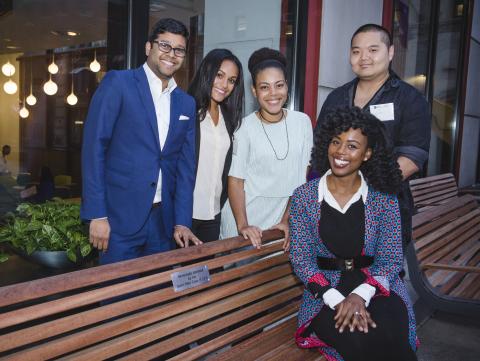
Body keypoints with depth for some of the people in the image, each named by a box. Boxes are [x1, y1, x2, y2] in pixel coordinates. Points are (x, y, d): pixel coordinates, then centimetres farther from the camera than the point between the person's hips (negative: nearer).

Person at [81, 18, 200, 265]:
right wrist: (97, 215, -13)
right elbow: (93, 148, -8)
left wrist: (181, 222, 2)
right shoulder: (118, 83, -4)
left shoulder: (186, 103, 11)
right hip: (120, 217, -4)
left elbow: (186, 165, 9)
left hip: (163, 221, 5)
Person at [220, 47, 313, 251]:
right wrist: (242, 225, -19)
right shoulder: (245, 127, -11)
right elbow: (235, 180, -9)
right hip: (242, 225, -2)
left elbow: (301, 180, 1)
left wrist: (287, 221, -4)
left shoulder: (302, 122, -3)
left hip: (280, 226, 2)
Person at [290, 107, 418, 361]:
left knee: (387, 339, -30)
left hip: (377, 289, 1)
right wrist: (336, 299, -17)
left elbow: (391, 259, -2)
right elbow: (301, 259, -2)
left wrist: (361, 294, -20)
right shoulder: (304, 196, 0)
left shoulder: (383, 197, 1)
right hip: (325, 294, 0)